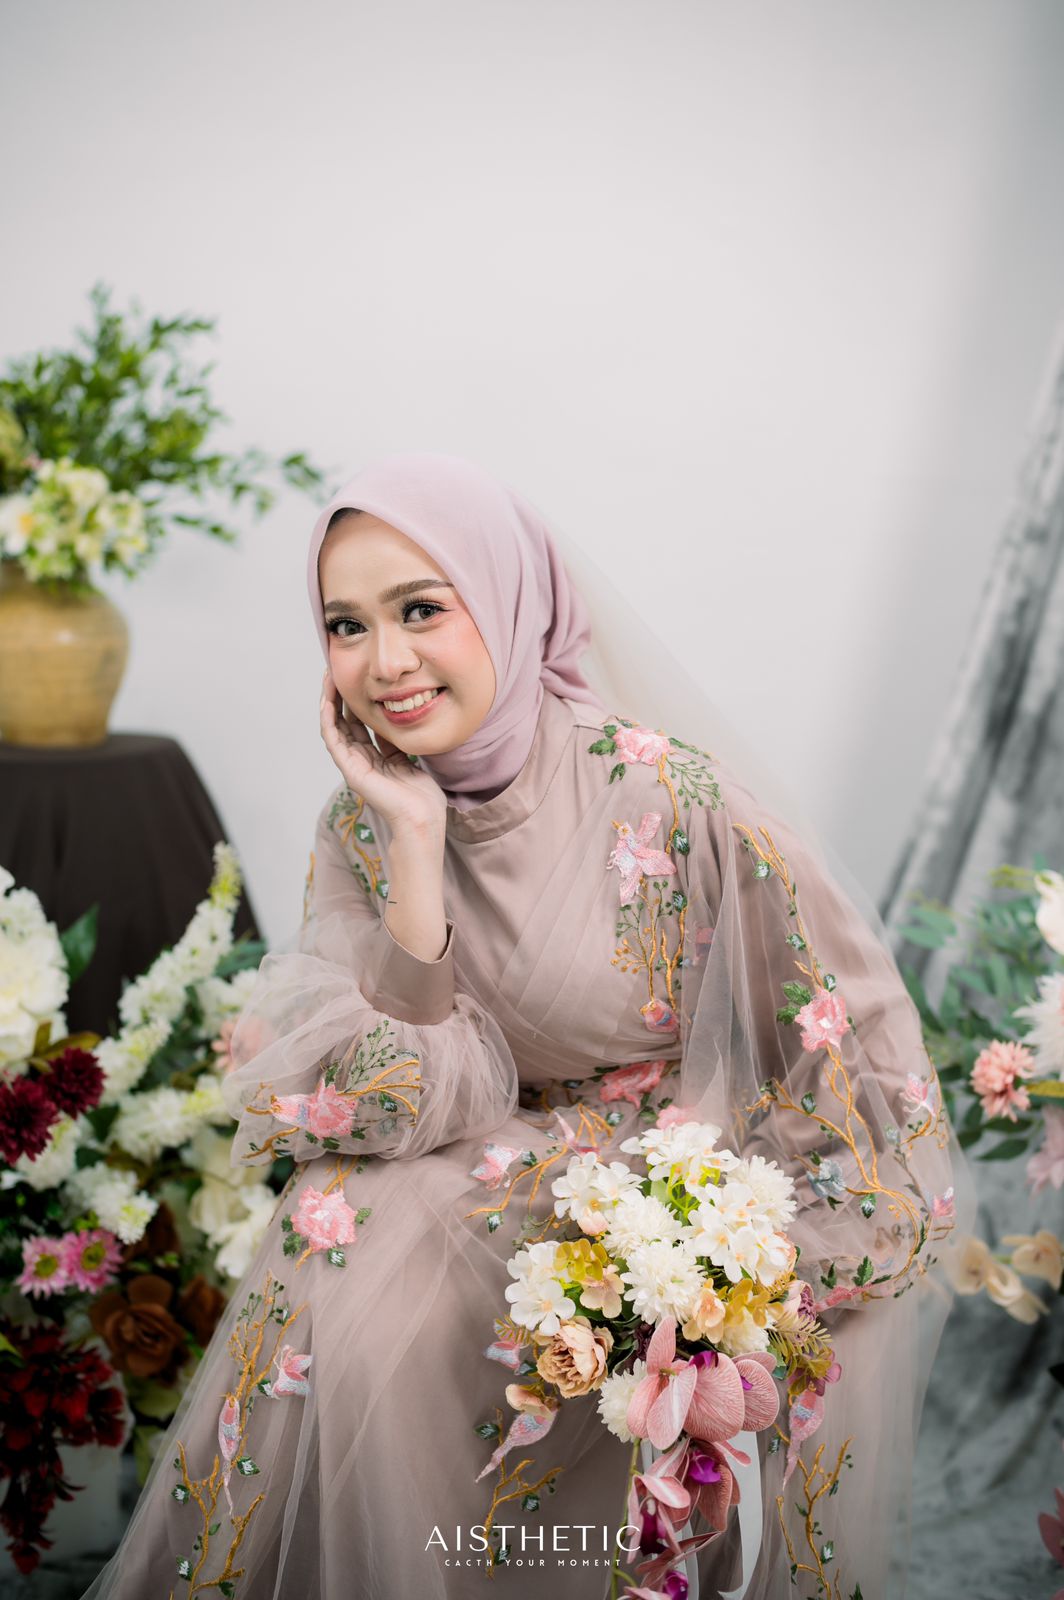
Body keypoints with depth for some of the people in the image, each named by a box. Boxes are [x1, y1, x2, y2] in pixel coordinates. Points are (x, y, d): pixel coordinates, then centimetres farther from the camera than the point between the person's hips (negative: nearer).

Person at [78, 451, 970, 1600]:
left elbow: (859, 1052, -13)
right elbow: (419, 1097, -14)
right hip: (504, 1166, 4)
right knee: (344, 1241, -22)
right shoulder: (360, 823, -6)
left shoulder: (670, 795, -21)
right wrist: (417, 840, -21)